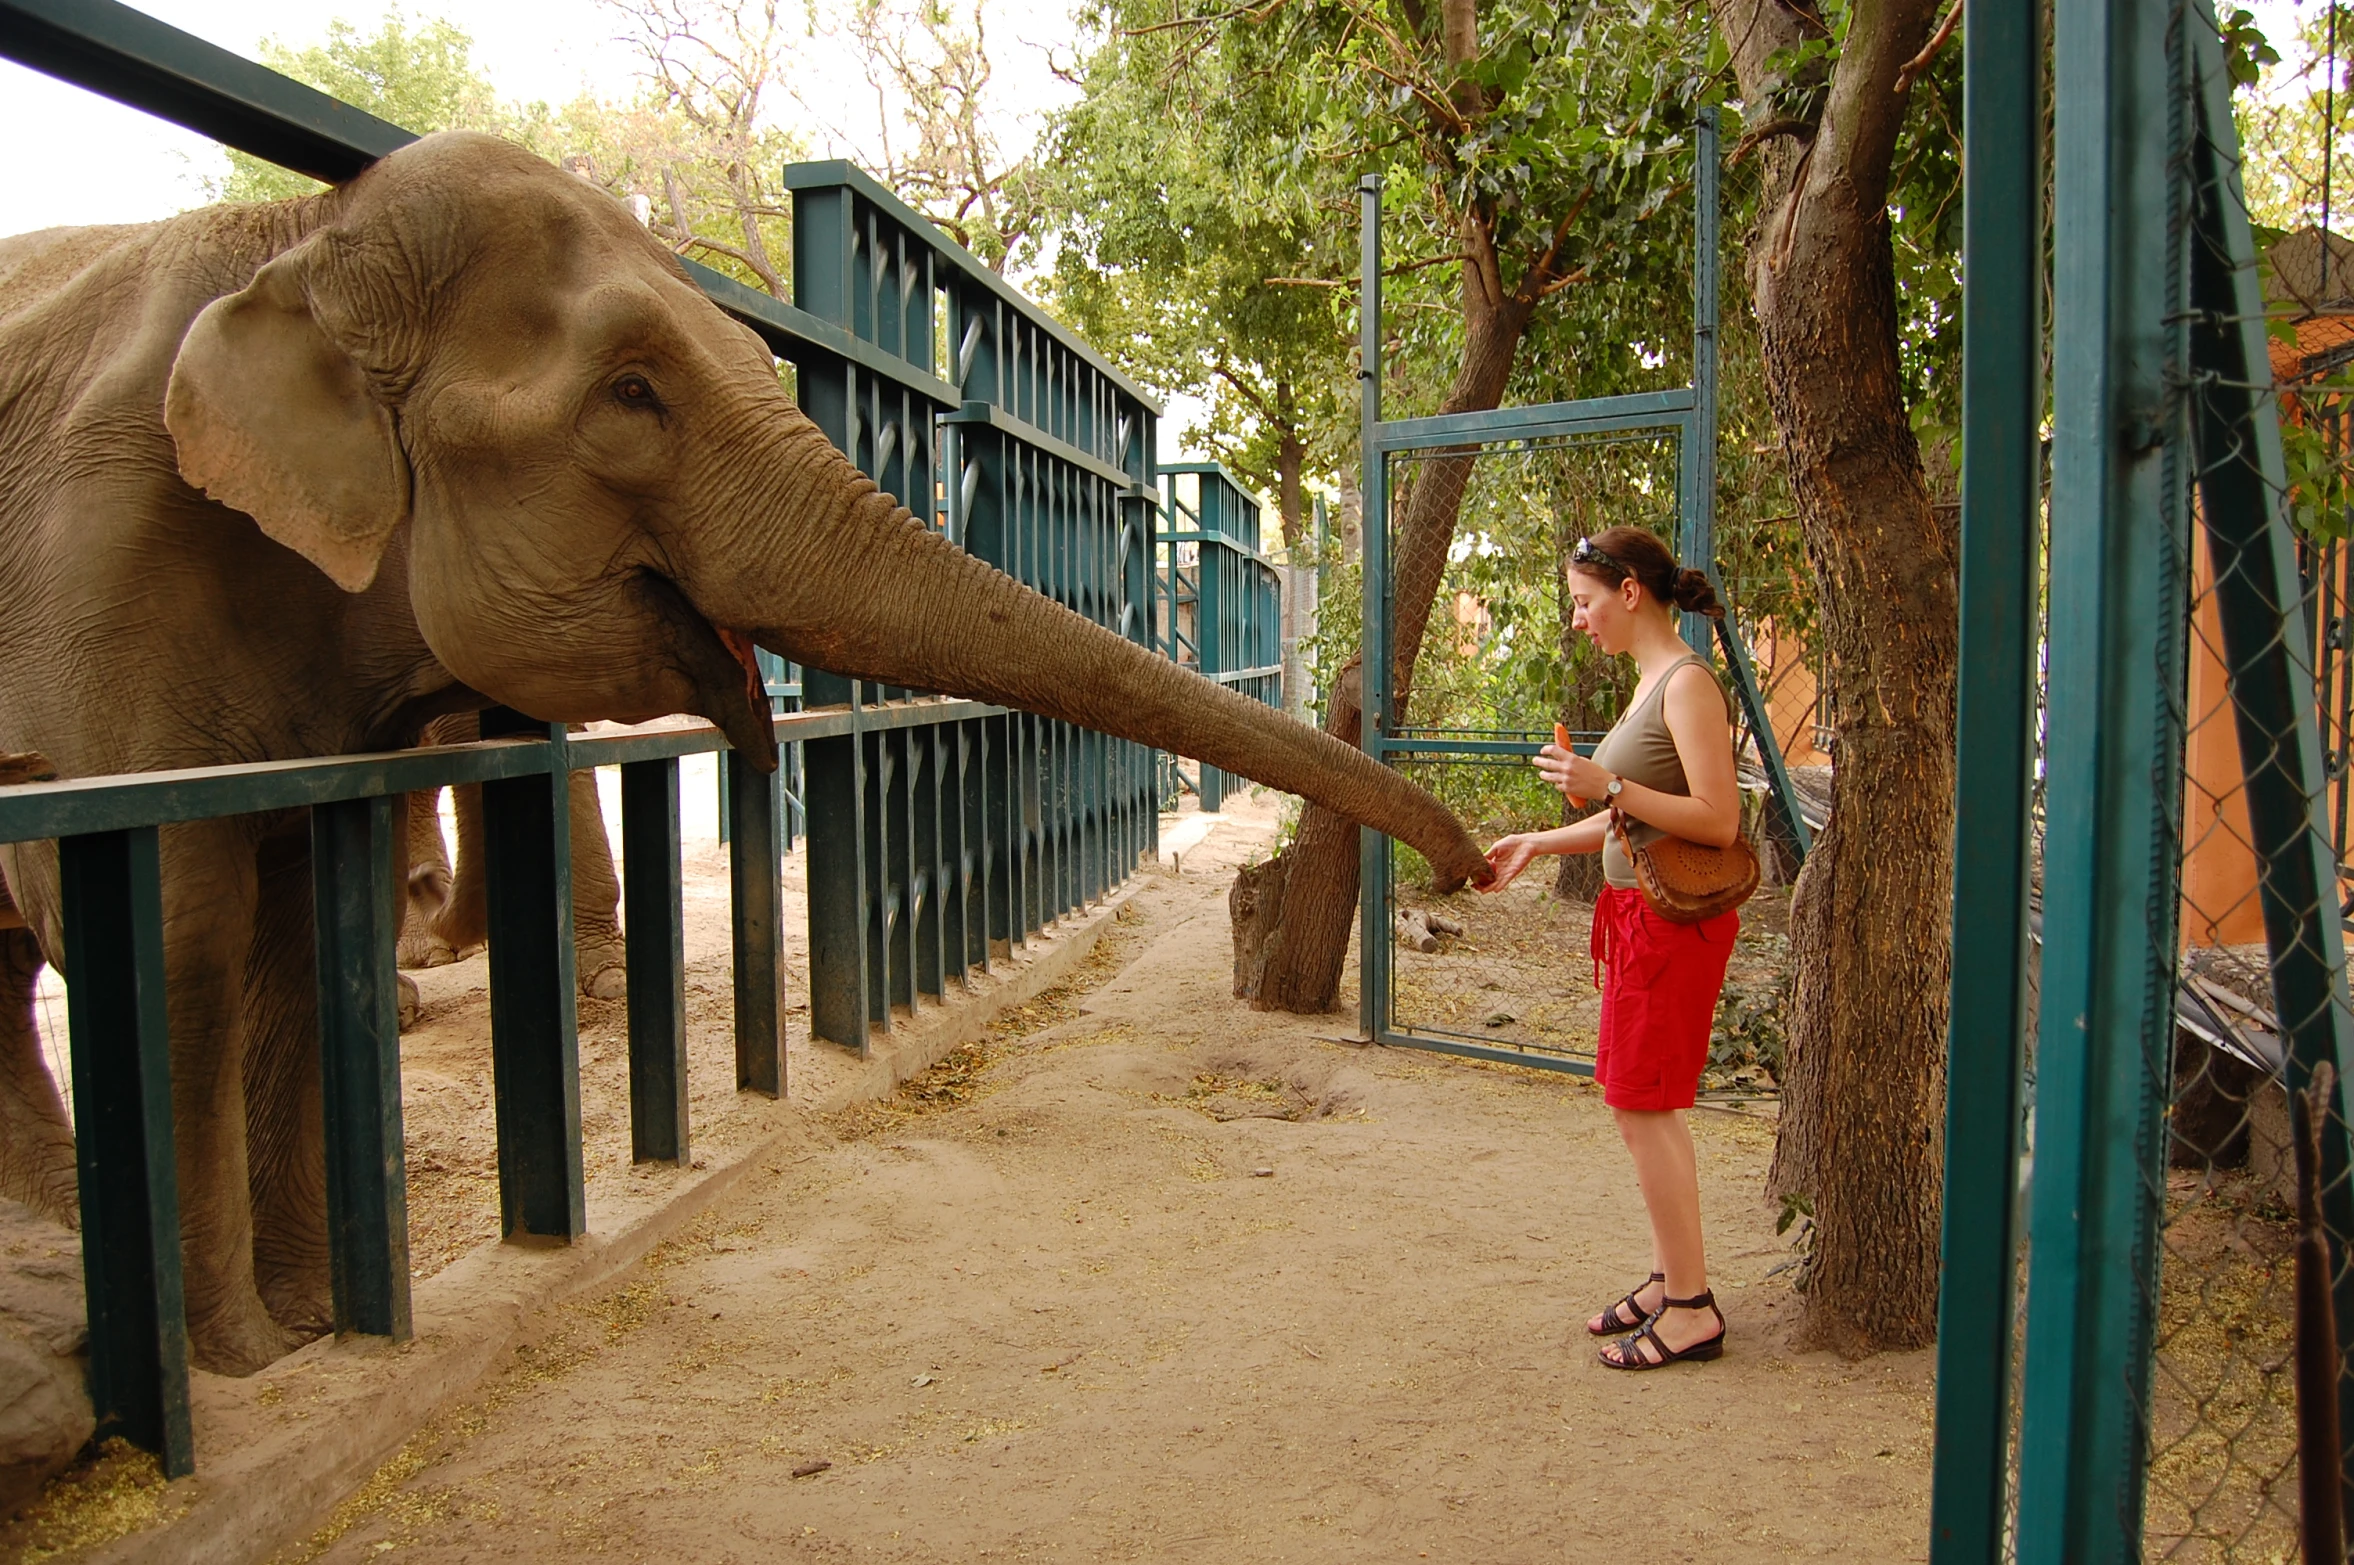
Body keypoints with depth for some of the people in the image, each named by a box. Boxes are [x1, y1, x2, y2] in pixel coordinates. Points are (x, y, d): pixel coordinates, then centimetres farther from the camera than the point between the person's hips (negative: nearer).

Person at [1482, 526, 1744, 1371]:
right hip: (1638, 915, 10)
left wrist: (1609, 786, -24)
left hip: (1674, 921, -10)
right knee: (1641, 1105, 14)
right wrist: (1538, 842, 16)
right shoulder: (1650, 683, 14)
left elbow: (1718, 821, -21)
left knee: (1641, 1108, -4)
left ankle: (1691, 1307, 7)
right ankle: (1672, 1276, 26)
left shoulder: (1688, 683, -16)